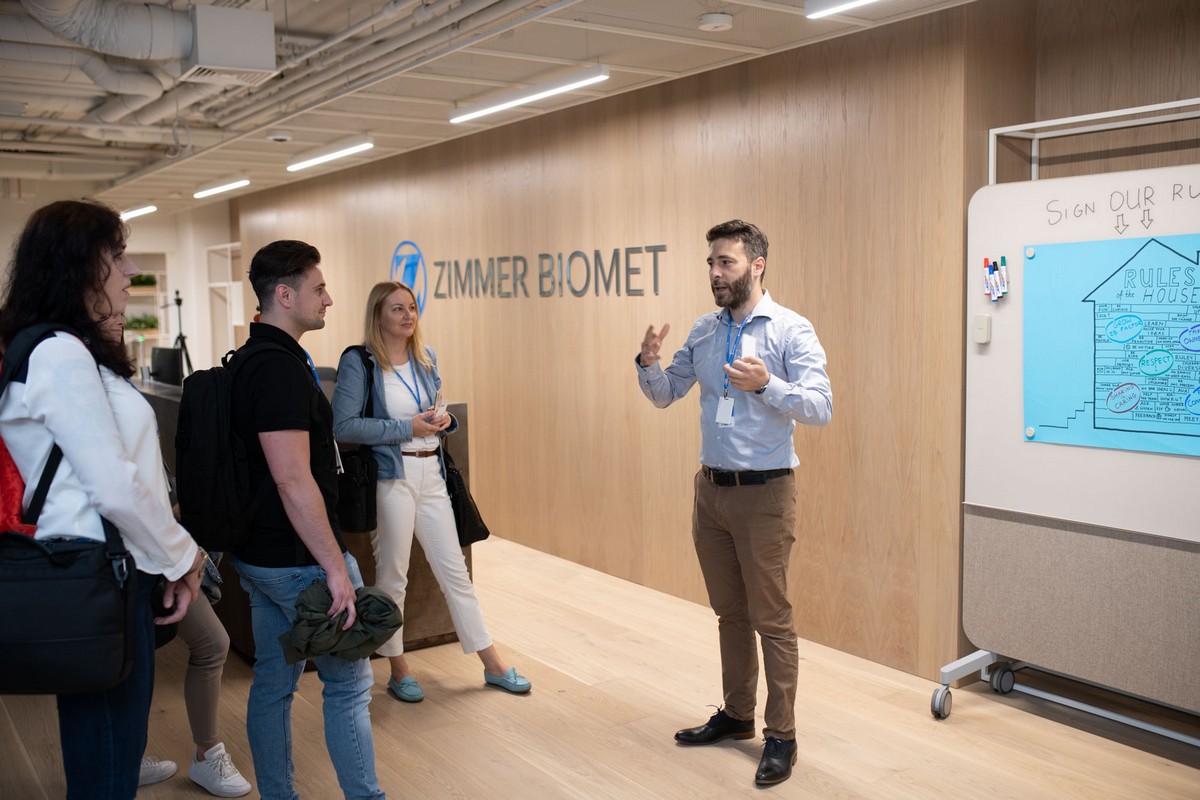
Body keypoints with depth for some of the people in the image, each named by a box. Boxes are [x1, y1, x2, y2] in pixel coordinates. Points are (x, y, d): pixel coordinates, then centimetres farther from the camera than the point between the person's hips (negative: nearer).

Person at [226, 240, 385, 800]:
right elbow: (293, 479, -27)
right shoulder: (281, 367, -21)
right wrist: (335, 567, -24)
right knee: (348, 684, 3)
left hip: (257, 555, 10)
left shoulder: (249, 360, 11)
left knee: (272, 683, 15)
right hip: (298, 558, -10)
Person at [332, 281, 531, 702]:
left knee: (455, 571, 10)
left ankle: (493, 665, 18)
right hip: (391, 477, -5)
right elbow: (343, 426, -15)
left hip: (431, 474, 6)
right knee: (392, 576, 7)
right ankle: (398, 670, 23)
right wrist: (407, 428, -18)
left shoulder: (426, 357, 10)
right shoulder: (359, 362, -9)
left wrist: (443, 419, -1)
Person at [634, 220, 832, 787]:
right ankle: (736, 714, 33)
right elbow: (665, 395, 13)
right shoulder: (703, 332, 8)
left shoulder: (790, 330, -10)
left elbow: (821, 407, -17)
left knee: (771, 619, 2)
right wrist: (649, 363, -7)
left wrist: (766, 384, -31)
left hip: (764, 492, -6)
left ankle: (780, 736, 16)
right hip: (711, 488, 6)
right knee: (729, 612, 17)